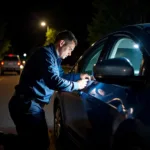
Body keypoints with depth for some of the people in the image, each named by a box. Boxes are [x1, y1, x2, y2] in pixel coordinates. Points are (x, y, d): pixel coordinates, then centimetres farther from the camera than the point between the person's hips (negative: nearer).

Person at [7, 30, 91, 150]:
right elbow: (53, 81, -26)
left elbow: (60, 76, 33)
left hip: (31, 104, 11)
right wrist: (76, 85, -13)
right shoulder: (46, 53, -15)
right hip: (26, 104, -11)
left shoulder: (54, 57, 19)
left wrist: (79, 76, 22)